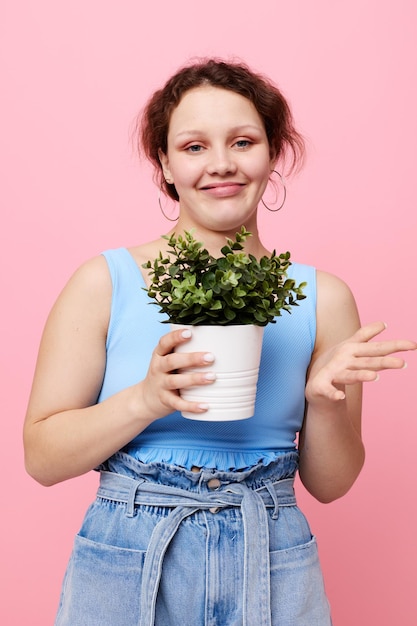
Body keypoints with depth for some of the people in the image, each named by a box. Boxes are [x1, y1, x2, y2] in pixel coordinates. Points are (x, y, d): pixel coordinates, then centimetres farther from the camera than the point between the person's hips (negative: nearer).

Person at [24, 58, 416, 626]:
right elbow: (42, 458, -6)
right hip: (124, 572, -1)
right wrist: (147, 399, -20)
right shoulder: (106, 282, -6)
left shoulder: (323, 297, -2)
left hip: (274, 577, 1)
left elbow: (329, 484, 3)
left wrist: (327, 399, -16)